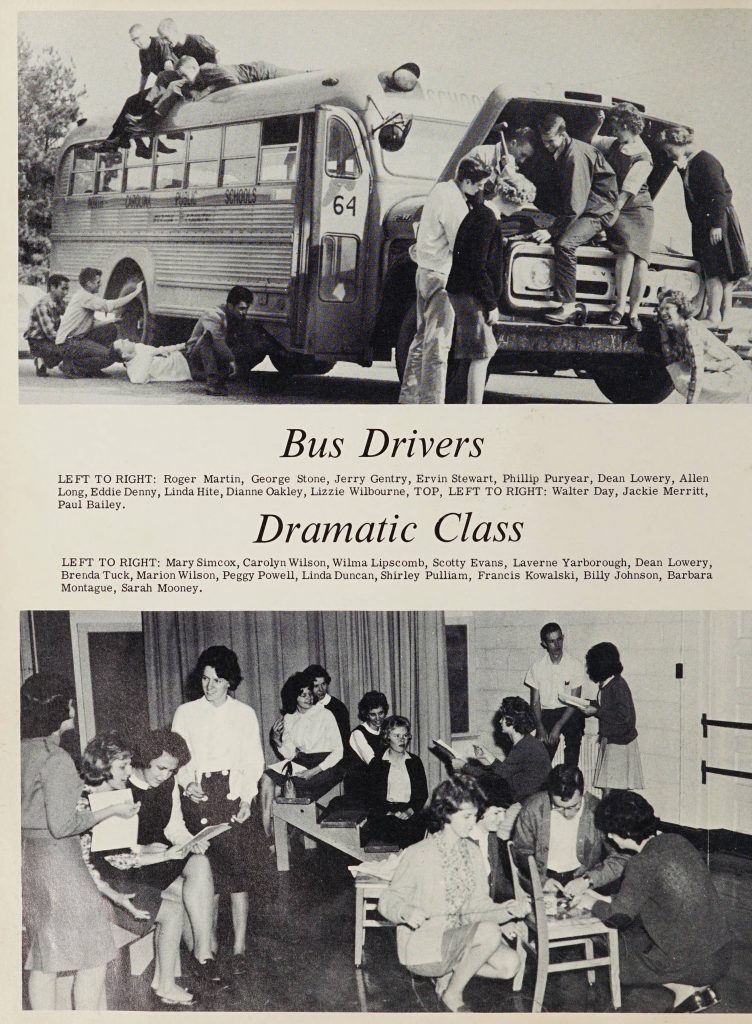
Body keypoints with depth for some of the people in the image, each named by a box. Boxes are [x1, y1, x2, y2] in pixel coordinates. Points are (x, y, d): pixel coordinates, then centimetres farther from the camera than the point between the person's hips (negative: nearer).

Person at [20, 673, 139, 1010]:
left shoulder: (24, 751, 5)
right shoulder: (56, 759, -20)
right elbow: (61, 825, -21)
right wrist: (112, 811, -12)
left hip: (29, 853, 9)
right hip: (57, 858, -9)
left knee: (44, 960, 15)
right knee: (92, 957, 2)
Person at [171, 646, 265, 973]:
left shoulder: (244, 714, 6)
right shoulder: (186, 713, 8)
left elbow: (254, 762, 4)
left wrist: (247, 798, -9)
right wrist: (187, 783, -11)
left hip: (232, 798, -1)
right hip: (197, 799, 1)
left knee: (237, 874, -4)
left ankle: (239, 948, 2)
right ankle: (210, 944, 12)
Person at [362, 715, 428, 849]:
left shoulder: (415, 761, 19)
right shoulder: (376, 762, 12)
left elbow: (423, 794, 13)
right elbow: (370, 797, 4)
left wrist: (410, 811, -8)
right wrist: (390, 813, -12)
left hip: (411, 814, 1)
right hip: (384, 815, -1)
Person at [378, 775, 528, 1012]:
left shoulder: (472, 852, 4)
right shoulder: (418, 855, -16)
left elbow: (476, 903, 6)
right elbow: (388, 901, -12)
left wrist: (503, 911, -13)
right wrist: (406, 912, -34)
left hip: (458, 937, 7)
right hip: (422, 946, -7)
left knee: (510, 964, -15)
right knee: (489, 932, -27)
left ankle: (449, 970, 8)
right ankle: (452, 995, -6)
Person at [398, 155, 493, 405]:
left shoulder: (441, 188, 10)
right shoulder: (454, 204, -19)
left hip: (425, 271, 10)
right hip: (441, 277, -10)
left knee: (422, 337, 16)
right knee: (437, 343, -7)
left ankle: (409, 397, 22)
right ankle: (431, 403, -6)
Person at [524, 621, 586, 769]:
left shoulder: (574, 666, -4)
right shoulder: (537, 667, 1)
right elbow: (535, 701, 3)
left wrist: (558, 726, -14)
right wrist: (540, 727, -11)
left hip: (569, 714, -1)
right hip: (547, 714, 2)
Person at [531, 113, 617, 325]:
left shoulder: (576, 155, -22)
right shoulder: (558, 153, 8)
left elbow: (574, 205, -26)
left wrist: (552, 230, -26)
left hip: (597, 210, -10)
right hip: (577, 209, 10)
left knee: (564, 244, -29)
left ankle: (568, 306, -30)